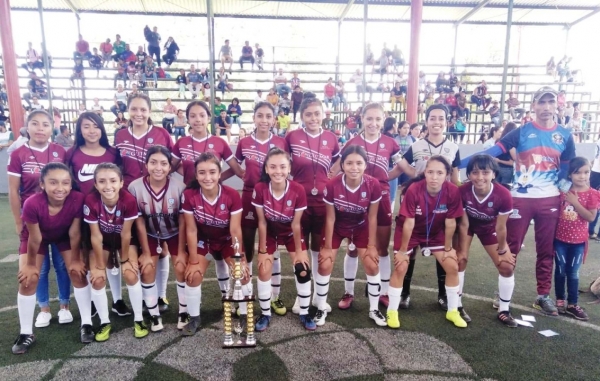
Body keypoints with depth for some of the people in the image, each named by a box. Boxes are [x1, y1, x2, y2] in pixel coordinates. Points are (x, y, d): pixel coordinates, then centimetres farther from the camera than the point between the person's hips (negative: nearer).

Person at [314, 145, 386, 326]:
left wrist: (372, 245, -8)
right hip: (337, 228, -1)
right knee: (325, 265, -8)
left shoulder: (373, 185, -25)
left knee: (372, 265, -4)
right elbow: (330, 218, -17)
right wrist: (327, 247, -10)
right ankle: (321, 309, 13)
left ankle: (374, 309, 19)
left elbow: (372, 218, -13)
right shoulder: (332, 185, -29)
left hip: (361, 227, 1)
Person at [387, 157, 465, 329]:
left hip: (435, 232, 3)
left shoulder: (452, 191, -26)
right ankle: (392, 312, 8)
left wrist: (448, 248, -4)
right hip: (409, 232, -3)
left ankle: (453, 311, 20)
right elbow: (408, 223, -25)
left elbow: (450, 222, -13)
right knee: (401, 267, -10)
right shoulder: (413, 190, -33)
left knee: (453, 266, -1)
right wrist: (403, 250, -16)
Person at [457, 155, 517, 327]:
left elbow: (501, 227, -19)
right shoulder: (462, 191, -34)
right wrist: (462, 250, -11)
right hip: (468, 225, -1)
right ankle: (457, 306, 2)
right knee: (460, 260, -14)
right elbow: (463, 224, -19)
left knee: (507, 266, -3)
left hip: (489, 228, 1)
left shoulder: (504, 195, -34)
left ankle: (504, 311, 16)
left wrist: (502, 251, -6)